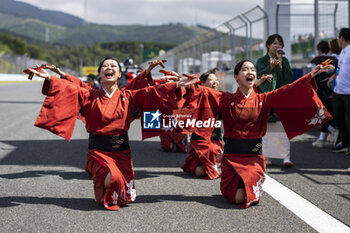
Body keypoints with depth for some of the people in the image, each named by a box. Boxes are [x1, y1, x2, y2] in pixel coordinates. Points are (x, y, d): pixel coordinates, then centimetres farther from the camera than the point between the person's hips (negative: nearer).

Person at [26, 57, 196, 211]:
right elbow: (69, 88, -10)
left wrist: (176, 86, -13)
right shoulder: (89, 96, 2)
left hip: (121, 151, 2)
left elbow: (152, 93, -2)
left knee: (126, 197, -3)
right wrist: (49, 78, -26)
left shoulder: (128, 97, 6)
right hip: (98, 150, -2)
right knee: (111, 178, -32)